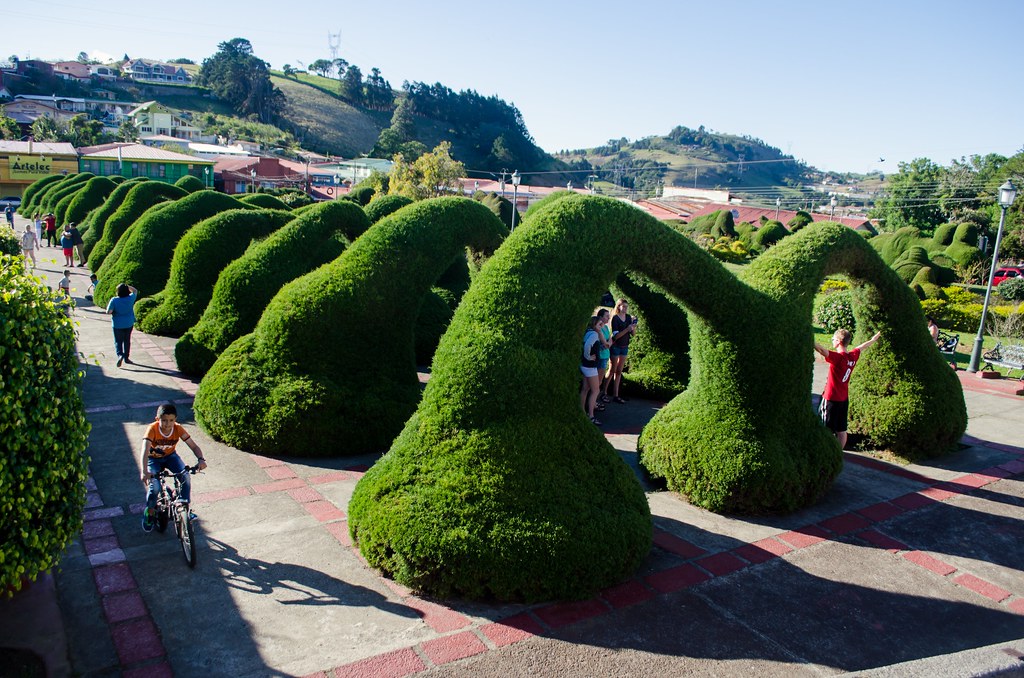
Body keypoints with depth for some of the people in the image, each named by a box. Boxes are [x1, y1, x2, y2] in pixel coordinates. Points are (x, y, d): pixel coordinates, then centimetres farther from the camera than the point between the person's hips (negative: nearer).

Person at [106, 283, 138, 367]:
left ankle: (120, 355, -17)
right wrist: (127, 286, 3)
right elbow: (135, 291, 12)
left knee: (118, 341, 6)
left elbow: (108, 312, -13)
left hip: (118, 325, -2)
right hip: (129, 324, 2)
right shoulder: (130, 298, -8)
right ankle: (126, 358, 23)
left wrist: (108, 305, 6)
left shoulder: (114, 300, -15)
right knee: (127, 341, 15)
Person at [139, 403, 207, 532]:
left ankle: (184, 506, -6)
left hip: (170, 456, 2)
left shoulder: (178, 429, -21)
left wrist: (201, 459, -43)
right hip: (154, 459, -2)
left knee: (185, 475, -24)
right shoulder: (152, 429, -29)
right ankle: (150, 512, 8)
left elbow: (193, 446, -22)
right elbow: (145, 450, -40)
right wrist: (145, 472, -54)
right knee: (155, 486, -22)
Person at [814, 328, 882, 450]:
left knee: (827, 431, -1)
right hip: (844, 399, 8)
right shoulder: (853, 356, 1)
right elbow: (861, 347, 23)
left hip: (831, 399, -8)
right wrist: (873, 339, 44)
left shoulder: (837, 357, -22)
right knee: (841, 431, 15)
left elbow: (822, 350, -40)